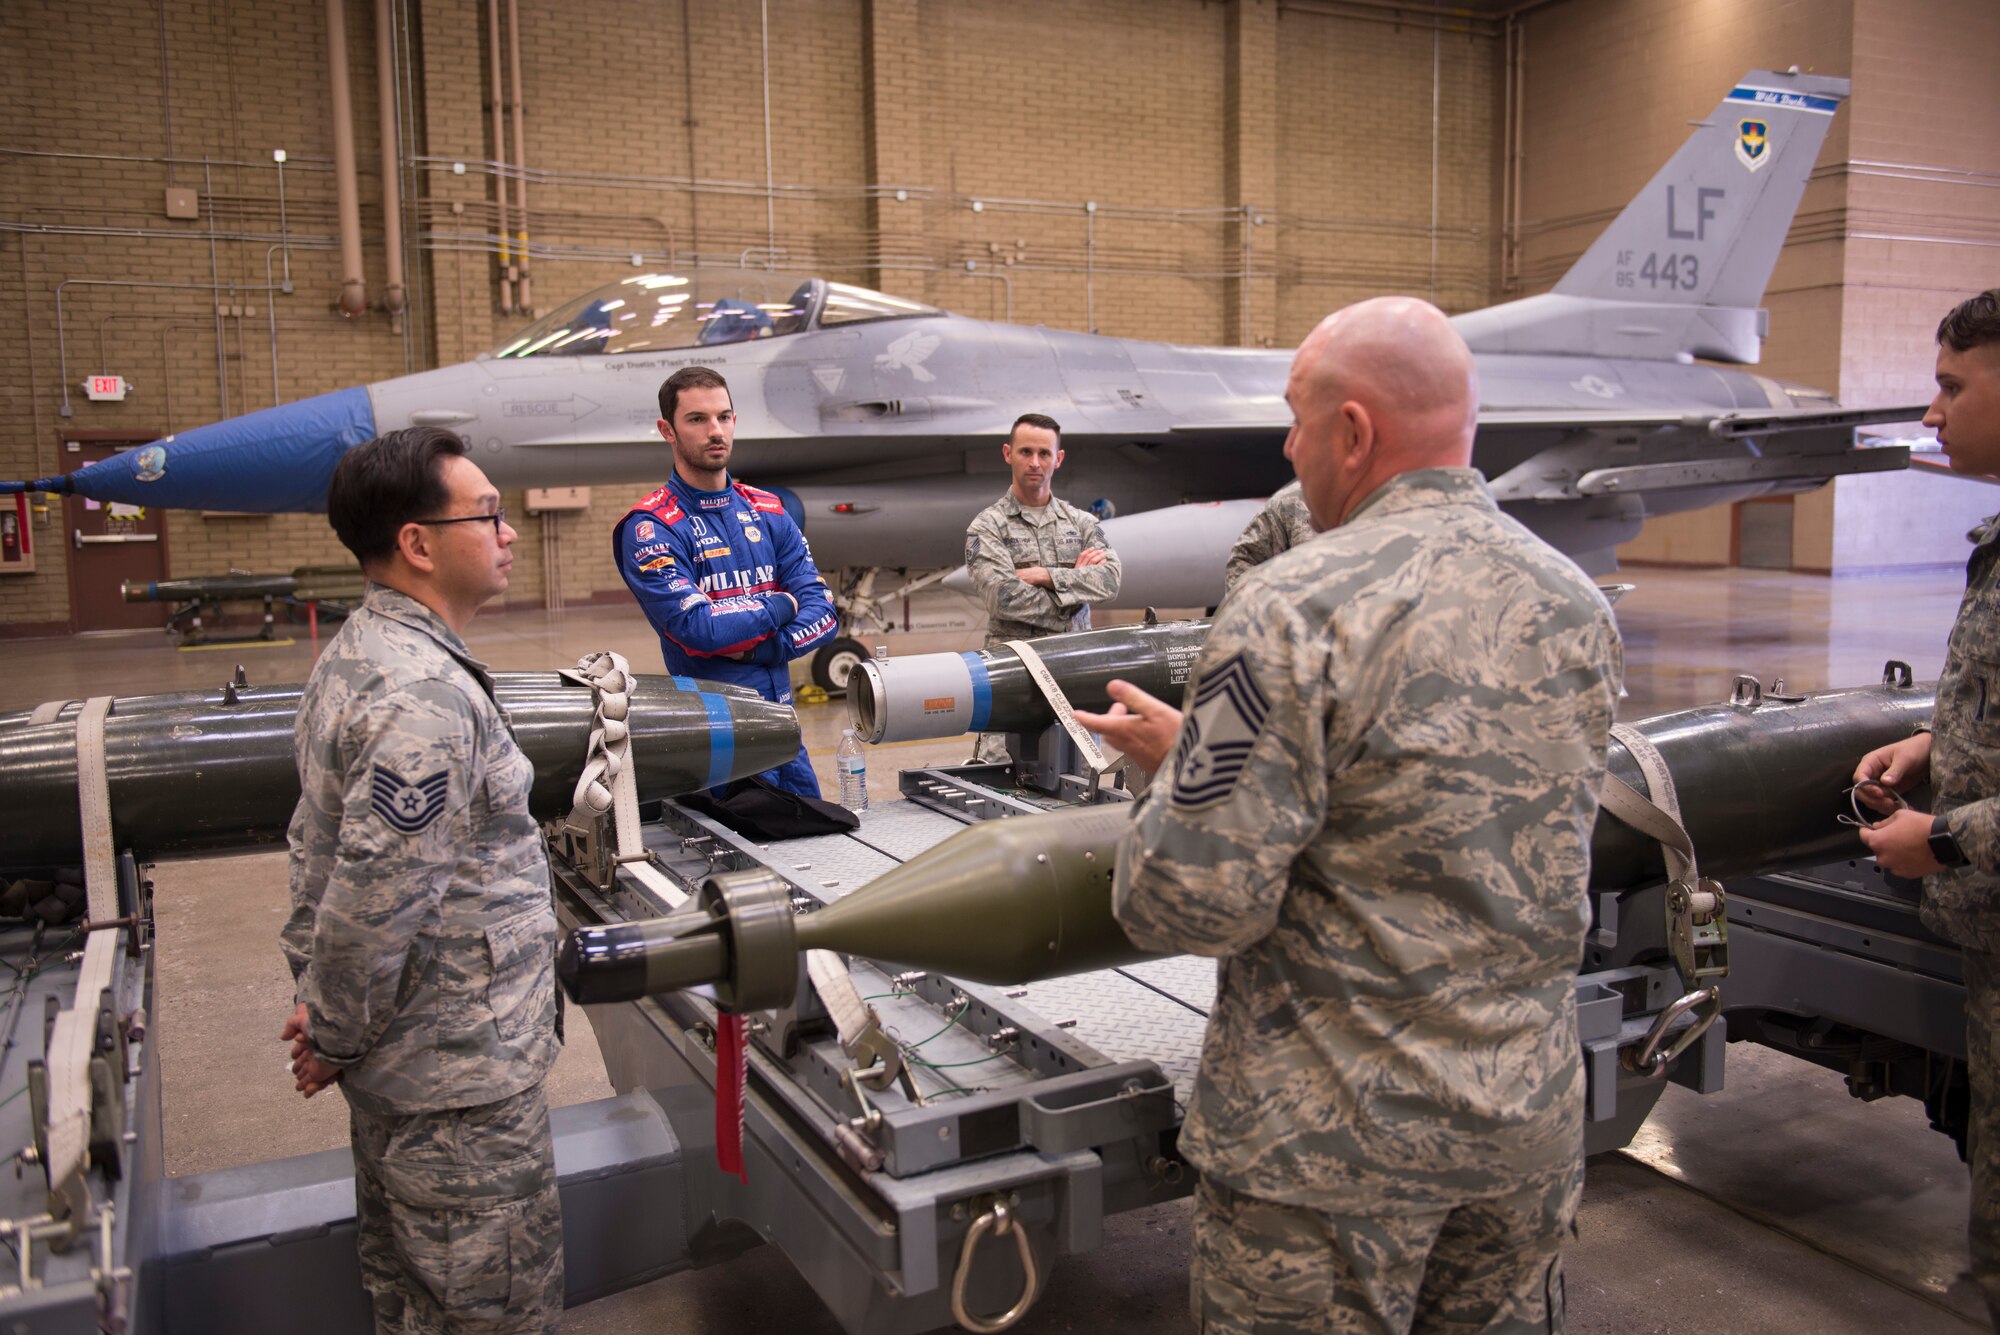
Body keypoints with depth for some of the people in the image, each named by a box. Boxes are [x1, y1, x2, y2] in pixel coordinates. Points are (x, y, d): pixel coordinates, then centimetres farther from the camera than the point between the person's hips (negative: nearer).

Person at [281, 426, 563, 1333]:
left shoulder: (353, 655, 7)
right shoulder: (426, 696, -27)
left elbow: (317, 845, 13)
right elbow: (374, 902, -27)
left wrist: (315, 997, 14)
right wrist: (334, 1042, -12)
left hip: (395, 1065, 10)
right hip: (459, 1085, -10)